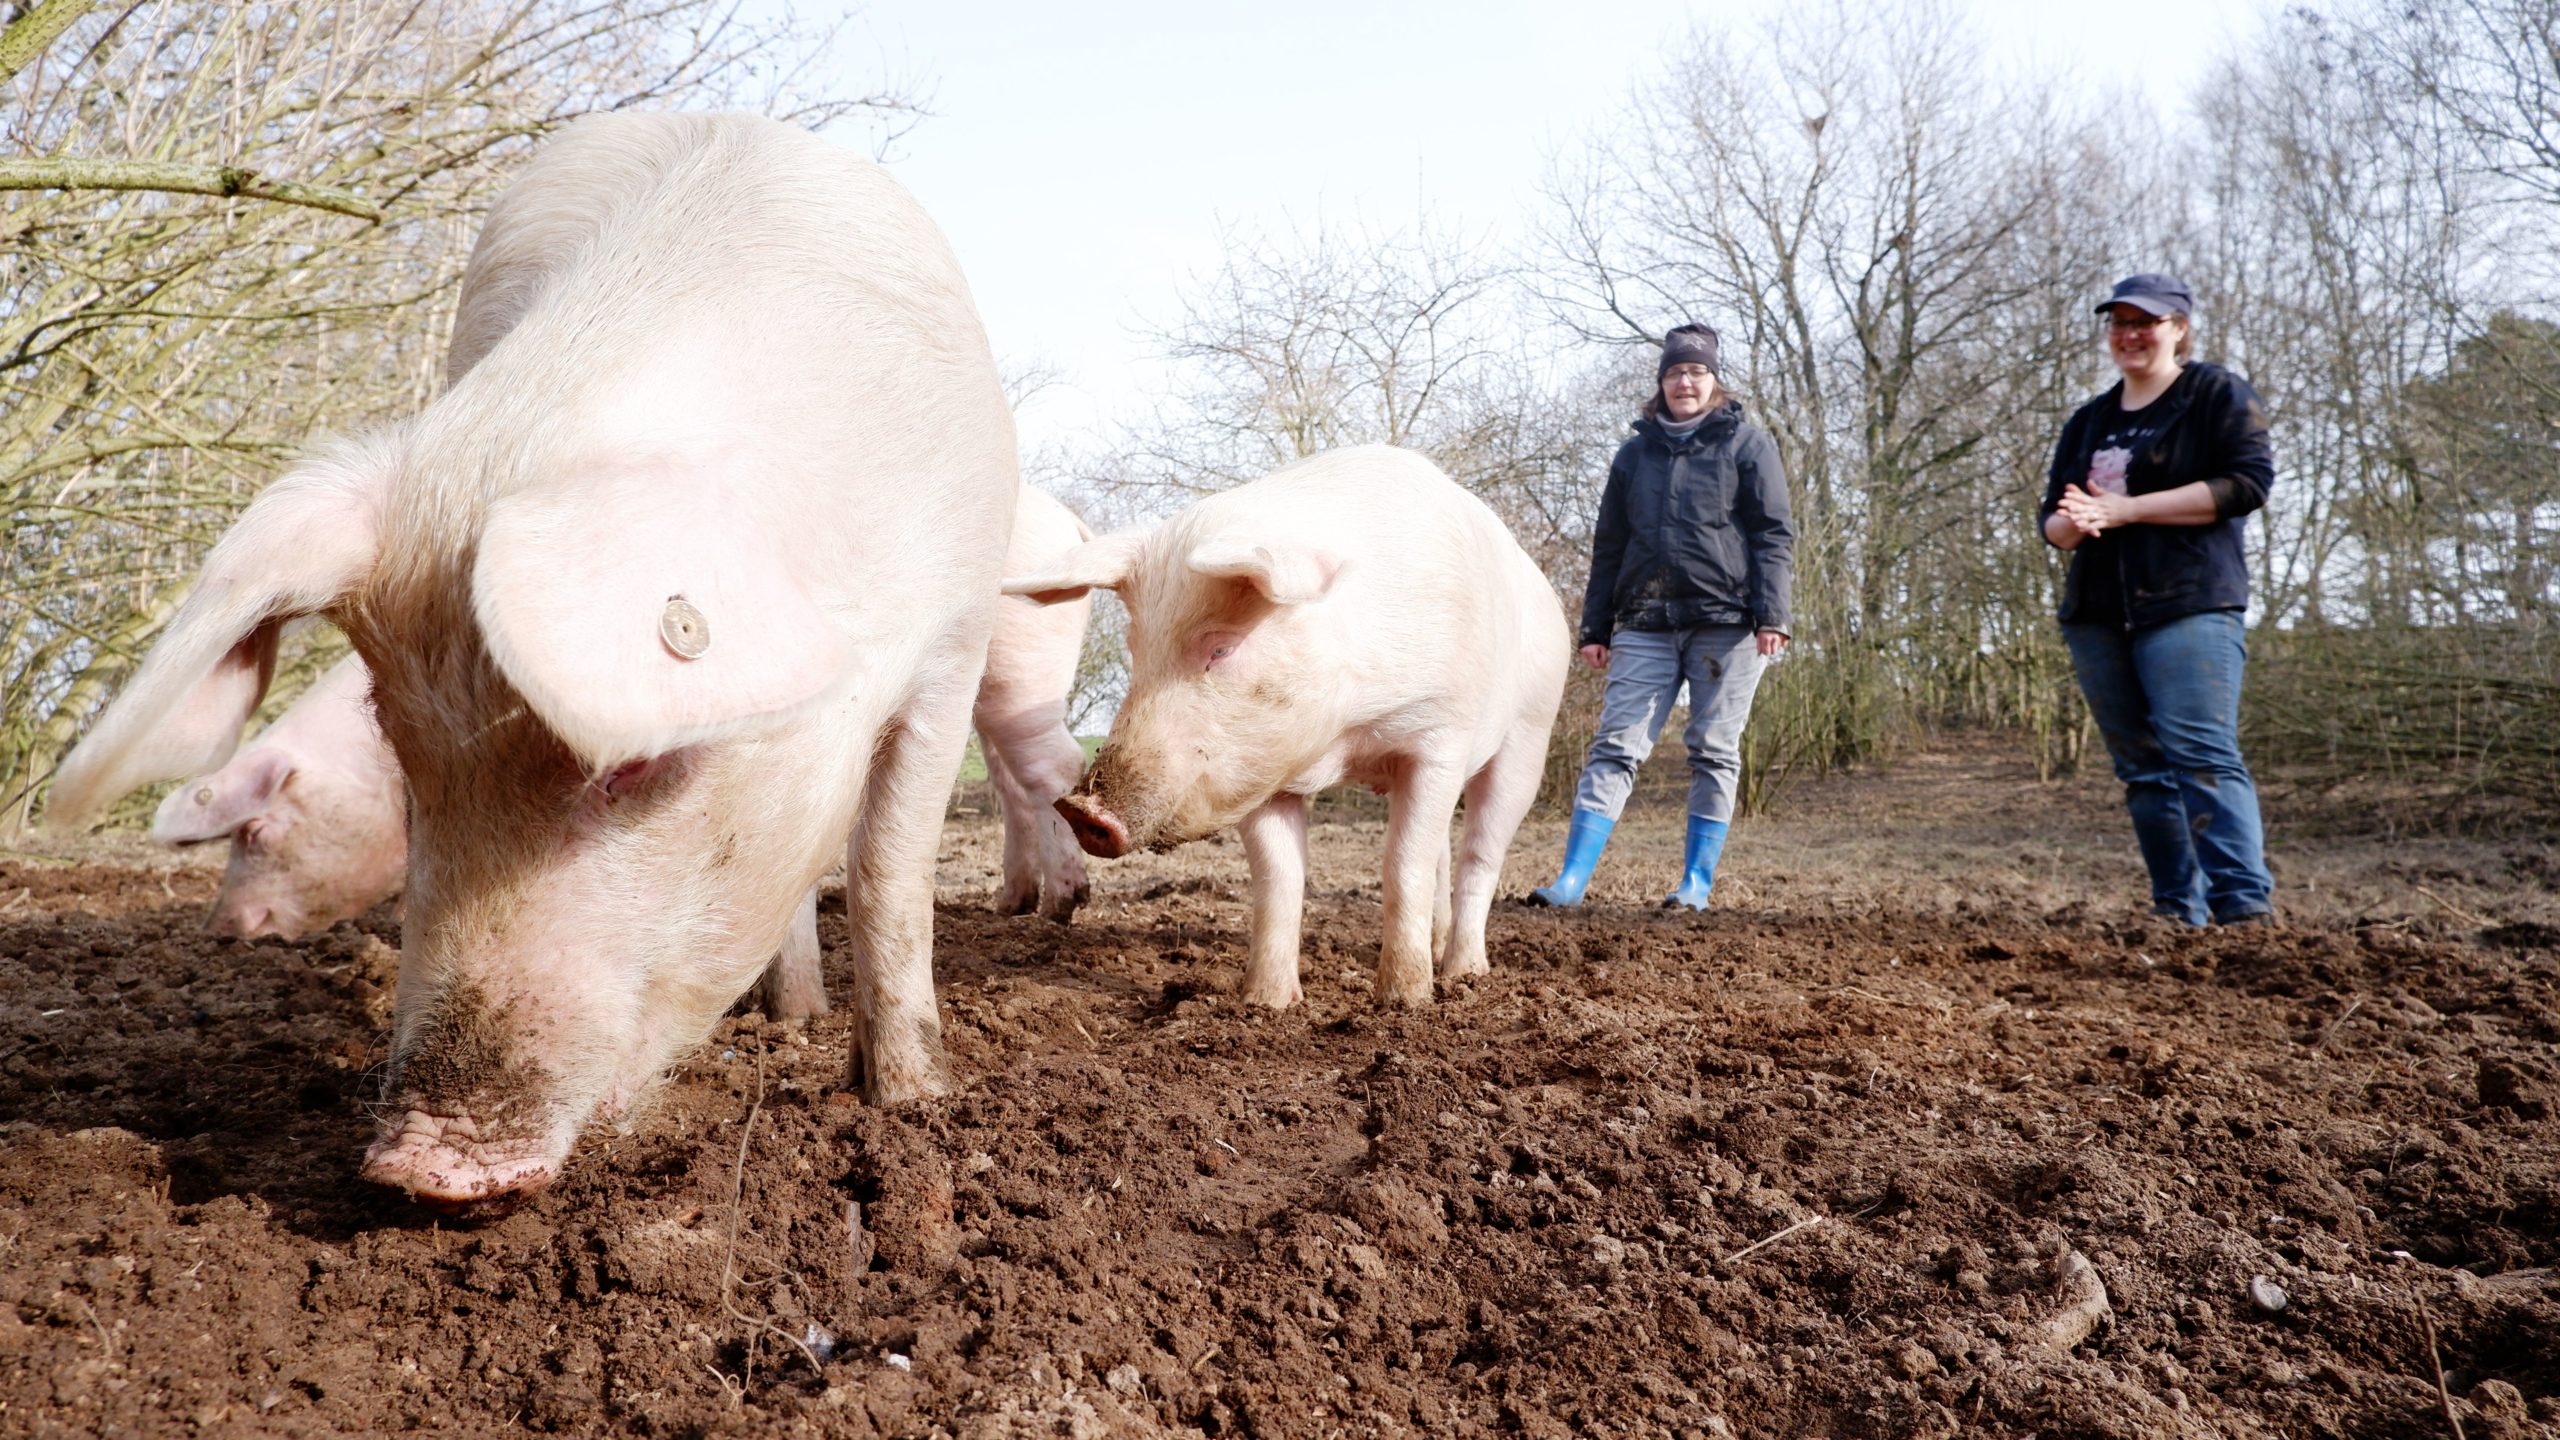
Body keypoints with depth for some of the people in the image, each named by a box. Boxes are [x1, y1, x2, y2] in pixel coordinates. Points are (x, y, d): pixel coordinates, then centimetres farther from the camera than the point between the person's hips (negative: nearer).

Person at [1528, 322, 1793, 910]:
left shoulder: (1746, 443, 7)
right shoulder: (1635, 453, 17)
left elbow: (1774, 534, 0)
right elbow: (1609, 546, 17)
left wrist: (1771, 615, -11)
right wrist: (1594, 628, 11)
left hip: (1726, 623, -2)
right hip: (1646, 626, 3)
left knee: (1714, 752, 1)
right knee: (1615, 747, -5)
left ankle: (1697, 883, 8)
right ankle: (1572, 880, -9)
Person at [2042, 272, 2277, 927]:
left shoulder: (2219, 394, 4)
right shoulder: (2087, 421, 22)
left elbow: (2247, 481, -10)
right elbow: (2051, 514, 20)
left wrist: (2123, 509, -13)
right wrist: (2069, 524, -6)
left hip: (2188, 604, -6)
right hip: (2096, 614, 6)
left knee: (2201, 754, -17)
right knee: (2142, 768, 5)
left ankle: (2246, 903, -19)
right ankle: (2179, 910, 9)